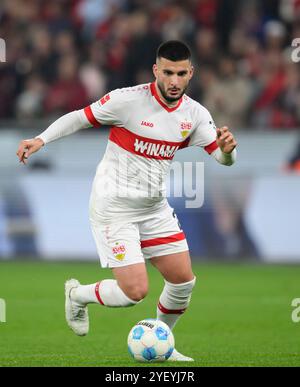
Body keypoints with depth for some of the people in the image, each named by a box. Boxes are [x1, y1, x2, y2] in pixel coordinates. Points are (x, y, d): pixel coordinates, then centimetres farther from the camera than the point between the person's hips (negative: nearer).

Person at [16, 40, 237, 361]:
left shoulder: (195, 114, -1)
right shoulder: (129, 100, -17)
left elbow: (223, 157, -2)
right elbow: (80, 117, -7)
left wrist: (228, 148, -26)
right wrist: (41, 139, -18)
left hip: (154, 208, 6)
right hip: (113, 209, -6)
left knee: (184, 282, 3)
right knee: (135, 292, -13)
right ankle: (77, 295, 17)